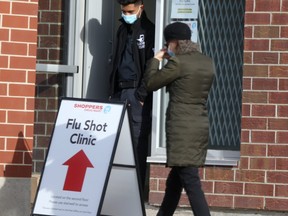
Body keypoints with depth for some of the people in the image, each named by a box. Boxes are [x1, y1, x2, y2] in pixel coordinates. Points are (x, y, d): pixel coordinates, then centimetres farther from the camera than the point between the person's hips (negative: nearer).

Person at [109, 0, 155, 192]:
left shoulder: (149, 30, -5)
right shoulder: (123, 30, 18)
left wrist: (142, 94, -14)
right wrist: (113, 91, 15)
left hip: (137, 93, -7)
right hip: (119, 92, 7)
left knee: (138, 139, -7)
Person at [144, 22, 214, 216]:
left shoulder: (178, 63, -13)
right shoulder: (207, 62, 10)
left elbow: (151, 83, -4)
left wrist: (156, 60, 11)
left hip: (182, 127, -8)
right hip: (201, 125, 9)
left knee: (190, 181, -11)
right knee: (175, 178, 21)